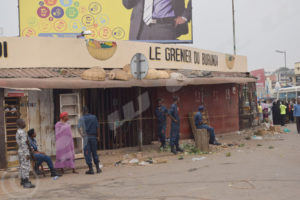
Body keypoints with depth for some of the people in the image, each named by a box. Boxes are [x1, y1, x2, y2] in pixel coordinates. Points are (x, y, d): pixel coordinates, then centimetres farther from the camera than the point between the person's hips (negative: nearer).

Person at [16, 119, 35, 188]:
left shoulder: (18, 132, 13)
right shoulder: (22, 132, -18)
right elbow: (23, 144, -22)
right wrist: (27, 154, -22)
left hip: (20, 151, 10)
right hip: (24, 152, -10)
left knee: (22, 166, 16)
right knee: (26, 166, -9)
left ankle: (23, 180, 25)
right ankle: (26, 183, -9)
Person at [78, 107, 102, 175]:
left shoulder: (82, 119, -1)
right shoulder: (94, 117, 7)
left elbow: (80, 127, -15)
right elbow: (98, 127, 7)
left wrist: (82, 135, -17)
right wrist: (98, 136, 11)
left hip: (86, 137, -3)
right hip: (93, 136, 3)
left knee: (87, 153, 1)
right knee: (94, 152, 13)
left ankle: (91, 169, -1)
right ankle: (98, 168, 12)